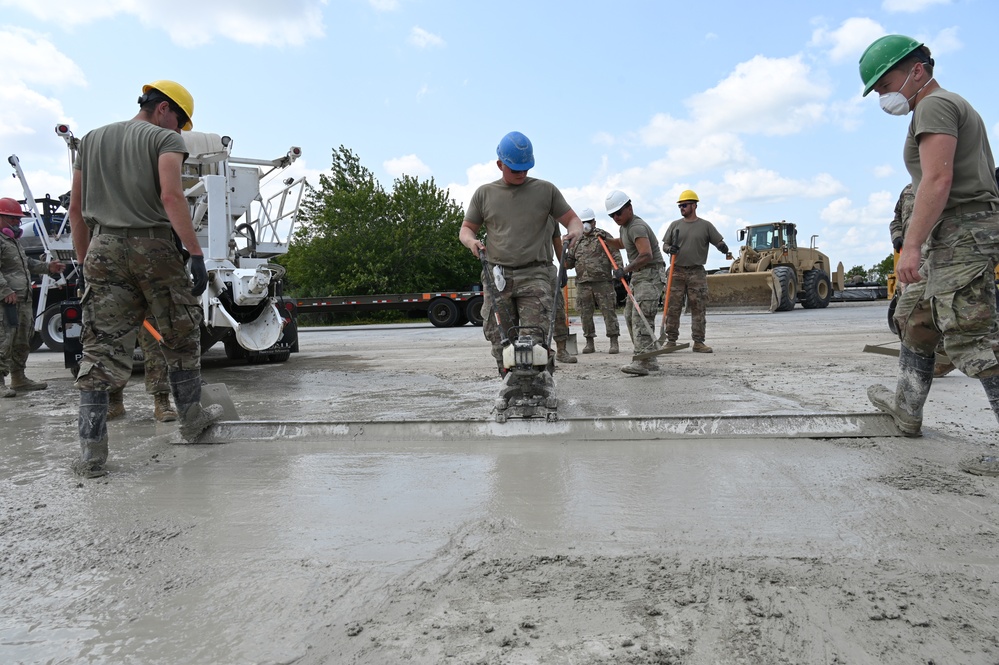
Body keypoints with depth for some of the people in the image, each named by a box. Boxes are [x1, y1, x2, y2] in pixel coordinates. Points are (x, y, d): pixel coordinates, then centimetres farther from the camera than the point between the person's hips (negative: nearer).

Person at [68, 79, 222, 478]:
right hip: (154, 247, -4)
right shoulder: (165, 139, 1)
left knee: (101, 348, 2)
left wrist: (85, 262, 22)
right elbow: (171, 196, -15)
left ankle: (91, 450, -3)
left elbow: (76, 209, 17)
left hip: (104, 249, 5)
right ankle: (192, 419, 24)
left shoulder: (91, 140, 19)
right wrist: (196, 254, -17)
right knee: (181, 339, 12)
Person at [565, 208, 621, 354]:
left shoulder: (603, 236, 6)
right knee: (585, 314, 5)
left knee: (609, 312, -4)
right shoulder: (576, 241, 17)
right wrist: (564, 258, 0)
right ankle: (589, 343, 14)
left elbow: (615, 254, -1)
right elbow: (570, 262, 21)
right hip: (582, 283, 4)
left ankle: (614, 342, 1)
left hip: (602, 282, -4)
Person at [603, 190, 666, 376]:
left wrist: (626, 270, -28)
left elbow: (646, 255, -29)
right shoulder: (625, 226, 16)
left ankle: (642, 362, -27)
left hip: (651, 274, -11)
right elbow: (621, 244, 39)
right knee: (630, 315, 10)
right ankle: (650, 360, 14)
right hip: (639, 275, 11)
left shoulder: (636, 227, -17)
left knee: (641, 316, -20)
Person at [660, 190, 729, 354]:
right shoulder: (675, 225, 12)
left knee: (699, 308, -2)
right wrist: (669, 249, -9)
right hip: (677, 271, 1)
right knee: (673, 308, -2)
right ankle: (671, 340, 4)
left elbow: (719, 242, 4)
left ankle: (698, 342, 3)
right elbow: (664, 245, 13)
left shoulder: (705, 225, 7)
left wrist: (723, 248, -19)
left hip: (697, 272, -1)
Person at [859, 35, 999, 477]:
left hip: (960, 231, -11)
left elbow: (938, 180, -22)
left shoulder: (934, 106, -9)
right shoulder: (957, 106, 23)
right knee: (915, 319, 18)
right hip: (957, 236, 11)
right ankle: (906, 409, 28)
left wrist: (911, 246, -26)